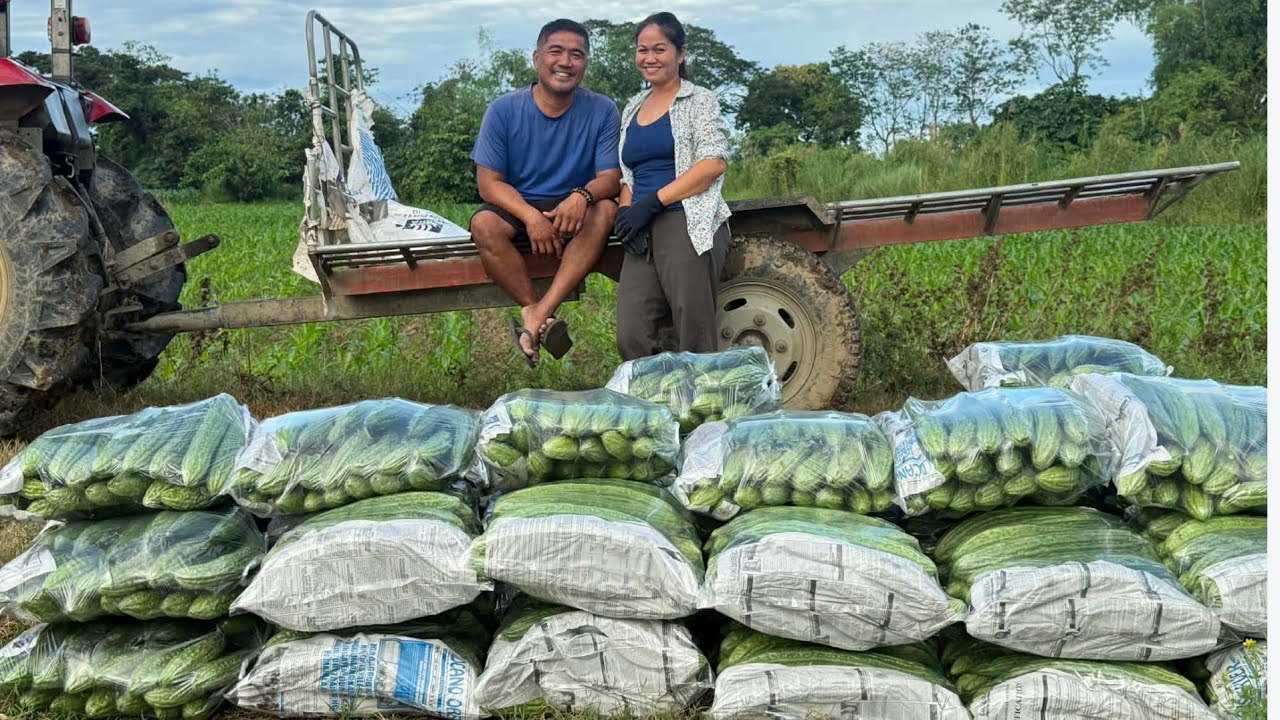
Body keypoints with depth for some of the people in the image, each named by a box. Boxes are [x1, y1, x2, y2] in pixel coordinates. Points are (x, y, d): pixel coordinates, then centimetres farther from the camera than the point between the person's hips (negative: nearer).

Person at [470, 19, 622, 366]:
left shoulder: (602, 111, -5)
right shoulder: (504, 110, -7)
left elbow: (610, 178, -10)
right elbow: (489, 183, -9)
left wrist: (583, 196, -35)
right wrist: (531, 216, -28)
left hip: (573, 211, 1)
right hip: (518, 208, 0)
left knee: (605, 209, -32)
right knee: (484, 224, -32)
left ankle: (538, 316, -37)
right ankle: (544, 319, -29)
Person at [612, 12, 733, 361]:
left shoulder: (699, 100, 5)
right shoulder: (632, 108, 22)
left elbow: (714, 162, -8)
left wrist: (652, 202, -14)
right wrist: (626, 213, 0)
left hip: (689, 225, -5)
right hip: (644, 233, 5)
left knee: (694, 342, -7)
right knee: (631, 338, -6)